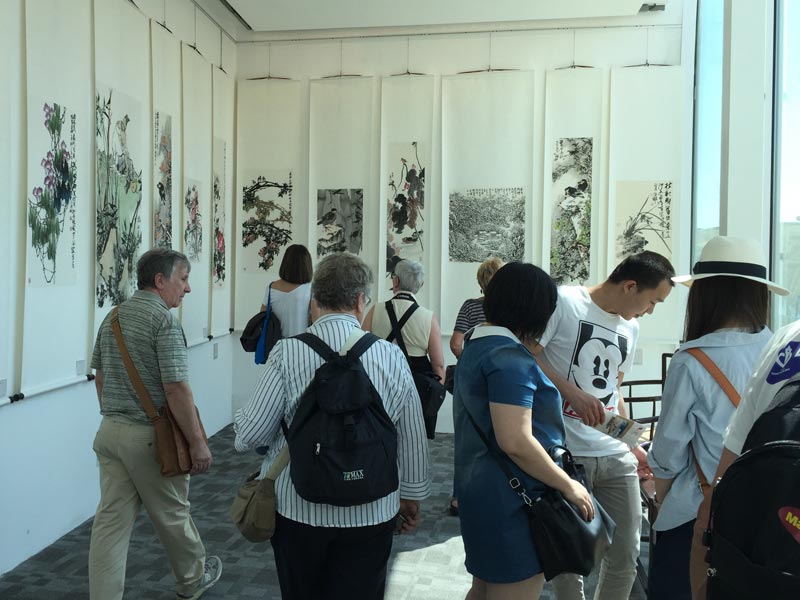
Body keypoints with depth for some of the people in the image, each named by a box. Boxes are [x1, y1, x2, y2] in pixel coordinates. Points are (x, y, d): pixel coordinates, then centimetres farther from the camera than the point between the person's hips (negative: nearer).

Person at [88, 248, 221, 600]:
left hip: (109, 432, 7)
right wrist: (197, 442, -16)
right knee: (171, 513, 13)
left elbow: (100, 377, 16)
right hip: (150, 436, -7)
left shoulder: (112, 317, 9)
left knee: (111, 519, 8)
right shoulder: (164, 320, -17)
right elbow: (176, 389, -22)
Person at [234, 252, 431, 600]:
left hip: (298, 510, 0)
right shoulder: (392, 356, -9)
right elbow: (413, 441, -1)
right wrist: (412, 496, 15)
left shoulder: (287, 353, -14)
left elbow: (250, 435, -10)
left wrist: (242, 422, 13)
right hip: (371, 515, 1)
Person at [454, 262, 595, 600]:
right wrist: (568, 486, -16)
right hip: (511, 504, -10)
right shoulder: (510, 357, -20)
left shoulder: (476, 347, 11)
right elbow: (515, 442, -27)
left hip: (480, 493, 10)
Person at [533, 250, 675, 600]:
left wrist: (633, 446, 20)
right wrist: (572, 392, -19)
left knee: (626, 555, 11)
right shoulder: (564, 302, -7)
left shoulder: (631, 328, 16)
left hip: (616, 456, 7)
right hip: (566, 453, -6)